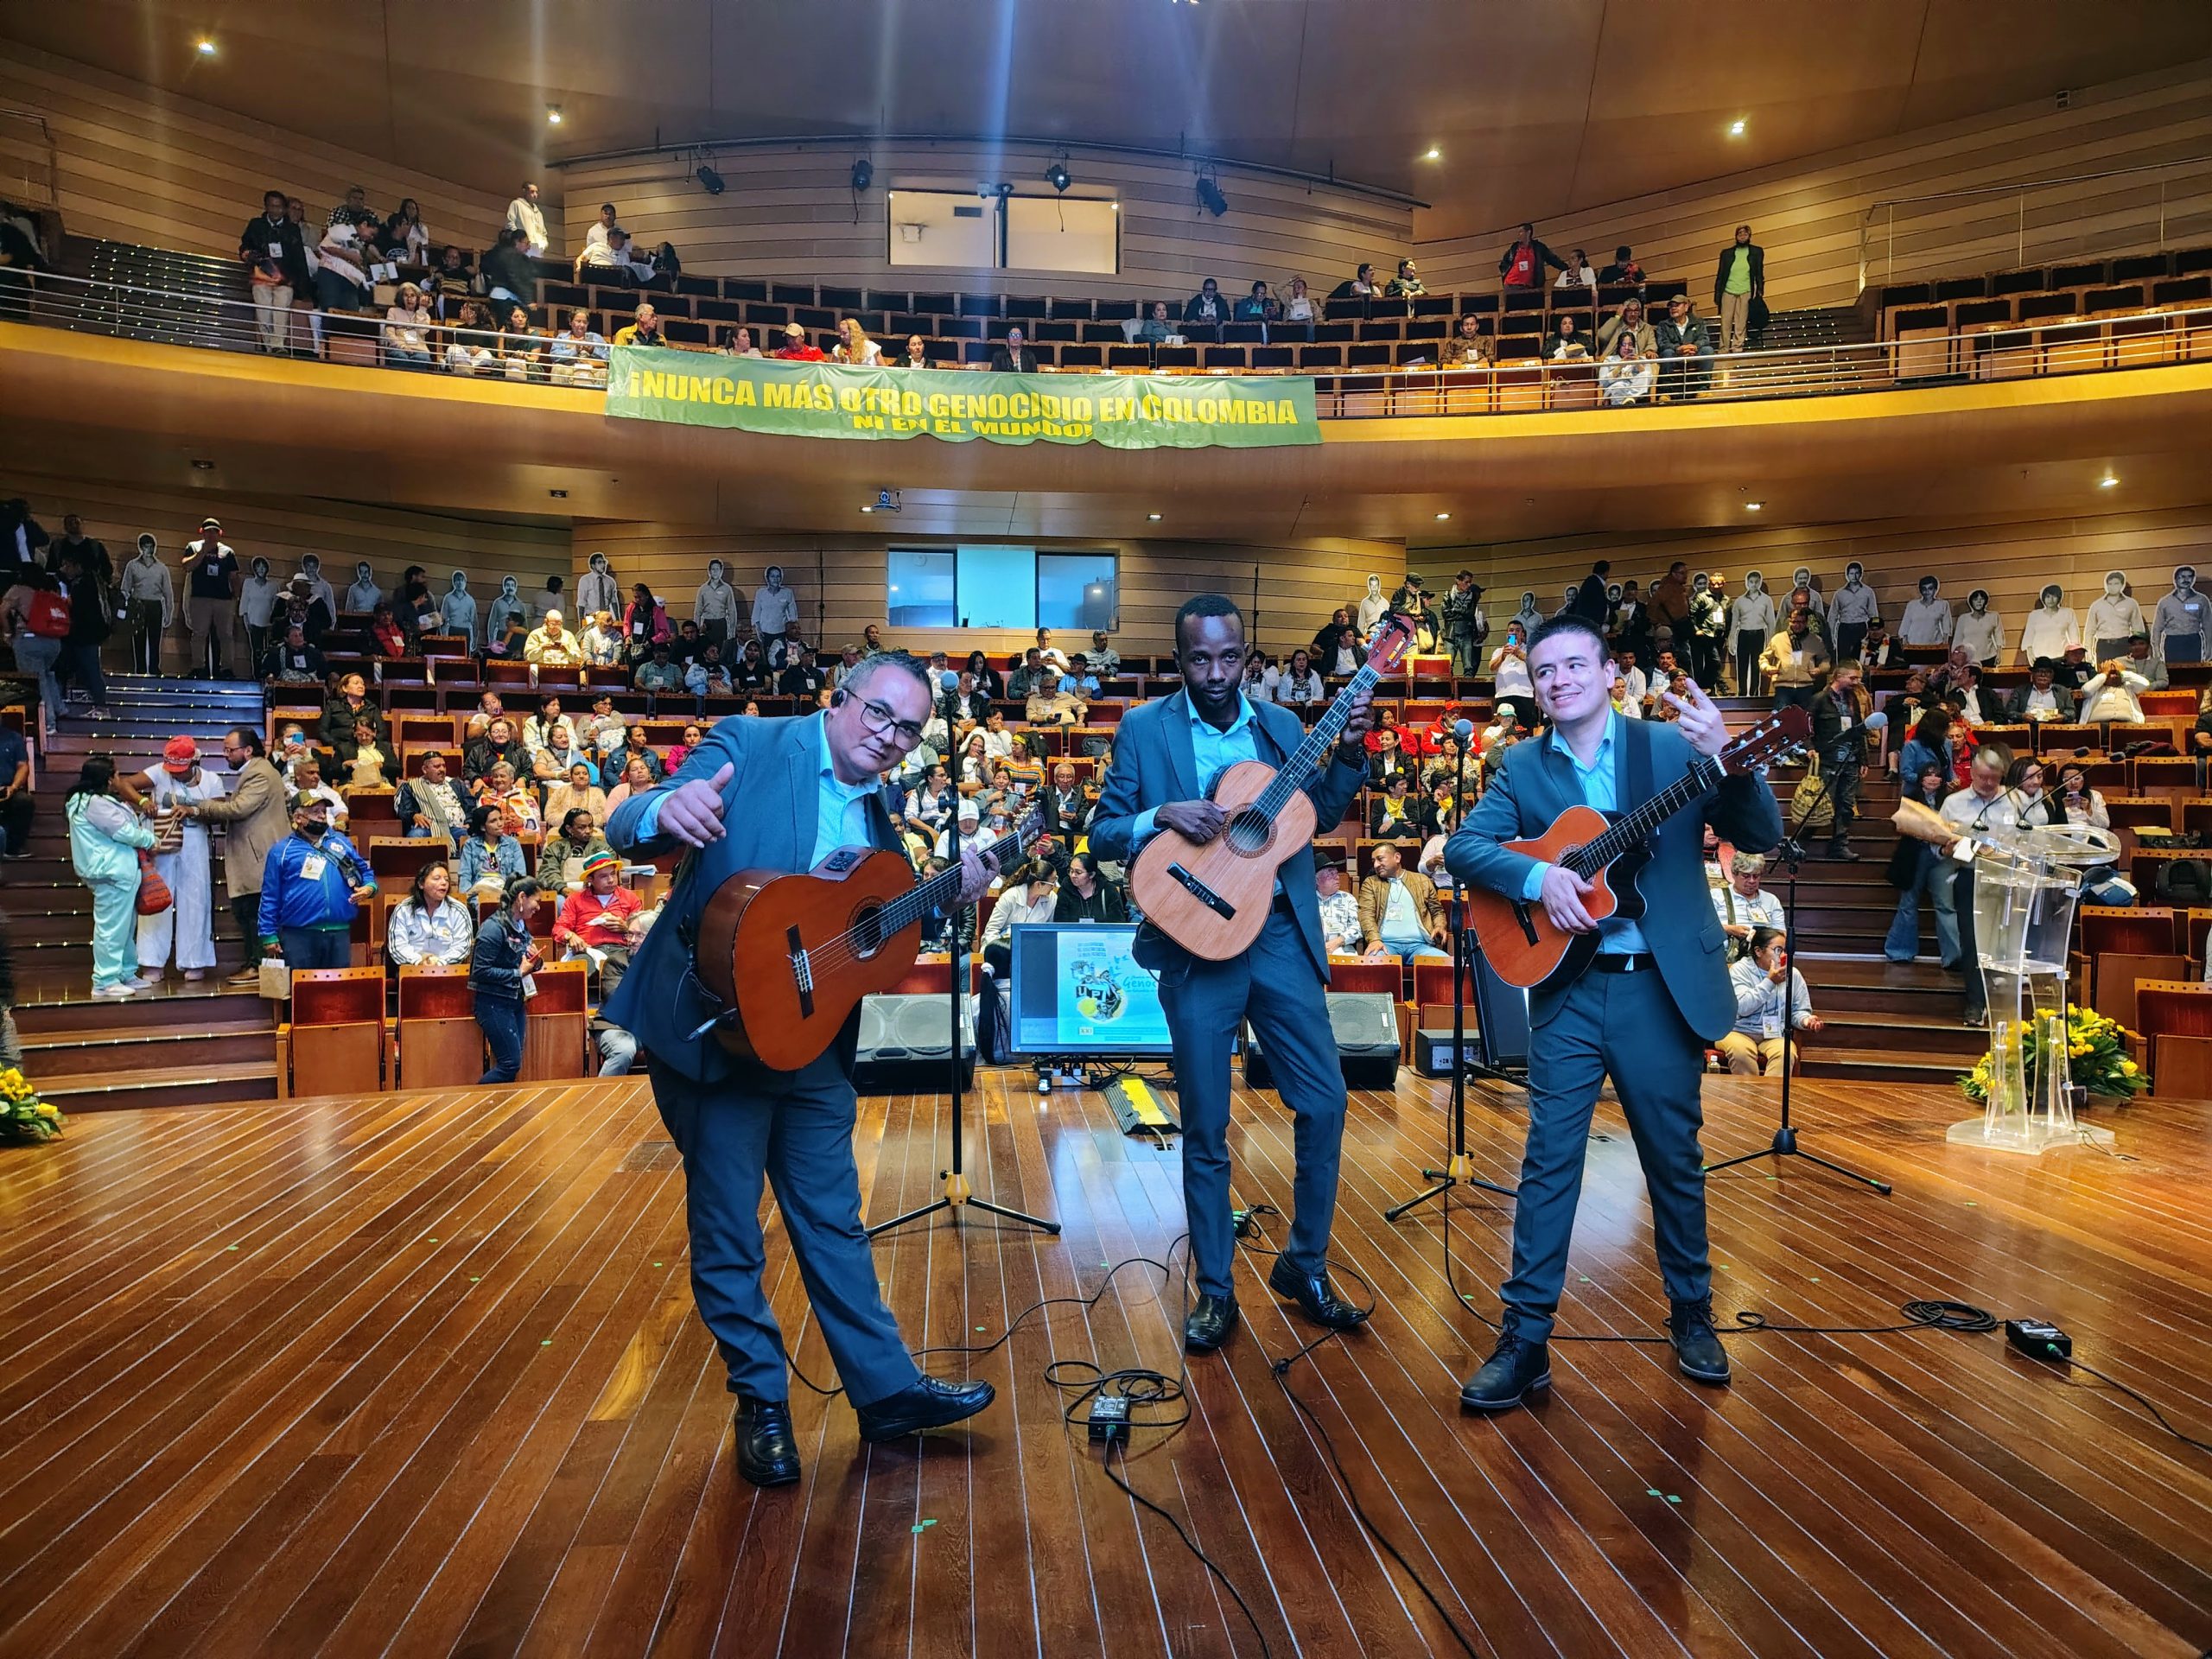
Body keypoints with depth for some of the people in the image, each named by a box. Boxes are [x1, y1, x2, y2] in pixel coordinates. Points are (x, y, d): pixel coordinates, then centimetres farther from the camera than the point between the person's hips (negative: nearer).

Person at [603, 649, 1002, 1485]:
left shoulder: (876, 812, 10)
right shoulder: (749, 747, -9)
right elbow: (624, 826, -20)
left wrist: (951, 896, -6)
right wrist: (665, 813, -44)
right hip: (710, 1030, -6)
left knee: (834, 1222, 16)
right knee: (727, 1233, 7)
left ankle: (888, 1390, 26)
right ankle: (762, 1404, 24)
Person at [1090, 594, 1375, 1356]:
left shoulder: (1280, 725, 10)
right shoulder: (1144, 728, 2)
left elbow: (1320, 815, 10)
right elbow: (1102, 835, 0)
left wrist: (1350, 751, -3)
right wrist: (1161, 816, -18)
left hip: (1280, 932, 3)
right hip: (1197, 942, -3)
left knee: (1325, 1102, 3)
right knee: (1205, 1129, 5)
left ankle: (1304, 1265, 23)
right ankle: (1214, 1290, 20)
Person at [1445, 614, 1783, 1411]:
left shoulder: (1674, 746, 0)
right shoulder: (1522, 767, 5)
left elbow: (1761, 837, -8)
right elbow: (1462, 844, -4)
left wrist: (1728, 759, -27)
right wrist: (1537, 876, -21)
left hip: (1663, 985, 0)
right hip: (1566, 986, 1)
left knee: (1675, 1158, 12)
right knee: (1549, 1159, 1)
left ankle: (1692, 1314, 32)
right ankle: (1524, 1339, 8)